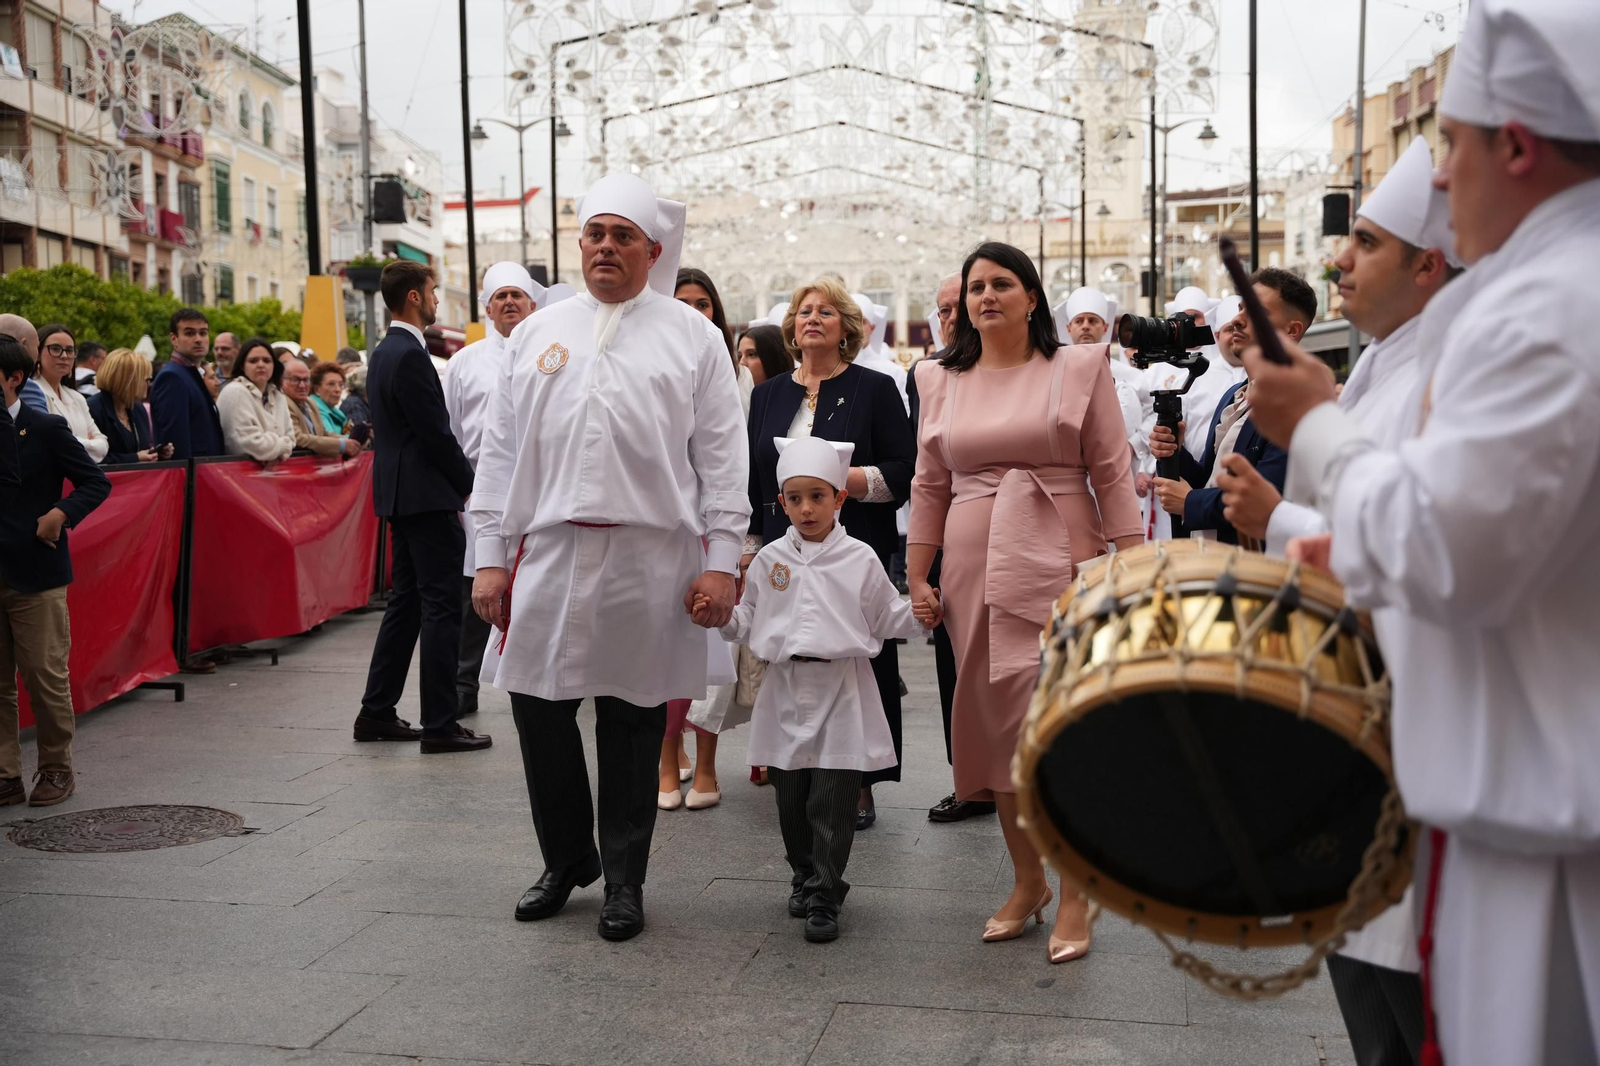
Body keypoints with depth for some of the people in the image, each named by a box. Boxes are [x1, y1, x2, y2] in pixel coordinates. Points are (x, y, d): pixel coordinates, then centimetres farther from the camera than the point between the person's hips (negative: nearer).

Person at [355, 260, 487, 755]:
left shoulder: (383, 352, 16)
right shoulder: (410, 356, -16)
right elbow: (437, 434, -18)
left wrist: (460, 478, 18)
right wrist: (471, 484, -5)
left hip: (400, 492, 11)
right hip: (427, 496, -10)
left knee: (406, 601, 14)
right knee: (442, 605, -6)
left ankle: (377, 713, 19)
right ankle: (439, 724, -2)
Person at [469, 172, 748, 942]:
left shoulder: (693, 338, 6)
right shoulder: (536, 334, 13)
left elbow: (721, 456, 2)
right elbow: (500, 450, 12)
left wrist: (720, 559, -5)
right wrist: (491, 555, 6)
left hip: (649, 558, -2)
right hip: (549, 552, 3)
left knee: (632, 719, 5)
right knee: (538, 705, 5)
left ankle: (624, 878, 22)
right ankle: (567, 859, 27)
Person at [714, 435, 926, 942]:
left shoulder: (860, 559, 1)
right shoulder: (769, 559, 7)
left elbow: (885, 618, 6)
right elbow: (749, 623, 11)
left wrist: (918, 616, -12)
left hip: (842, 694, -3)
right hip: (787, 691, 3)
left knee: (832, 803, -2)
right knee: (791, 800, 12)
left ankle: (823, 898, 9)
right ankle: (804, 878, 32)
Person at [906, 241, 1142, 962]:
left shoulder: (1079, 369, 4)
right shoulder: (940, 381, 12)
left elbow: (1112, 475, 2)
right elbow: (929, 485, 15)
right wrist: (917, 578, 10)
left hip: (1058, 564, -3)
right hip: (973, 570, 3)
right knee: (995, 725, 6)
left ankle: (1074, 895, 6)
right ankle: (1026, 881, 21)